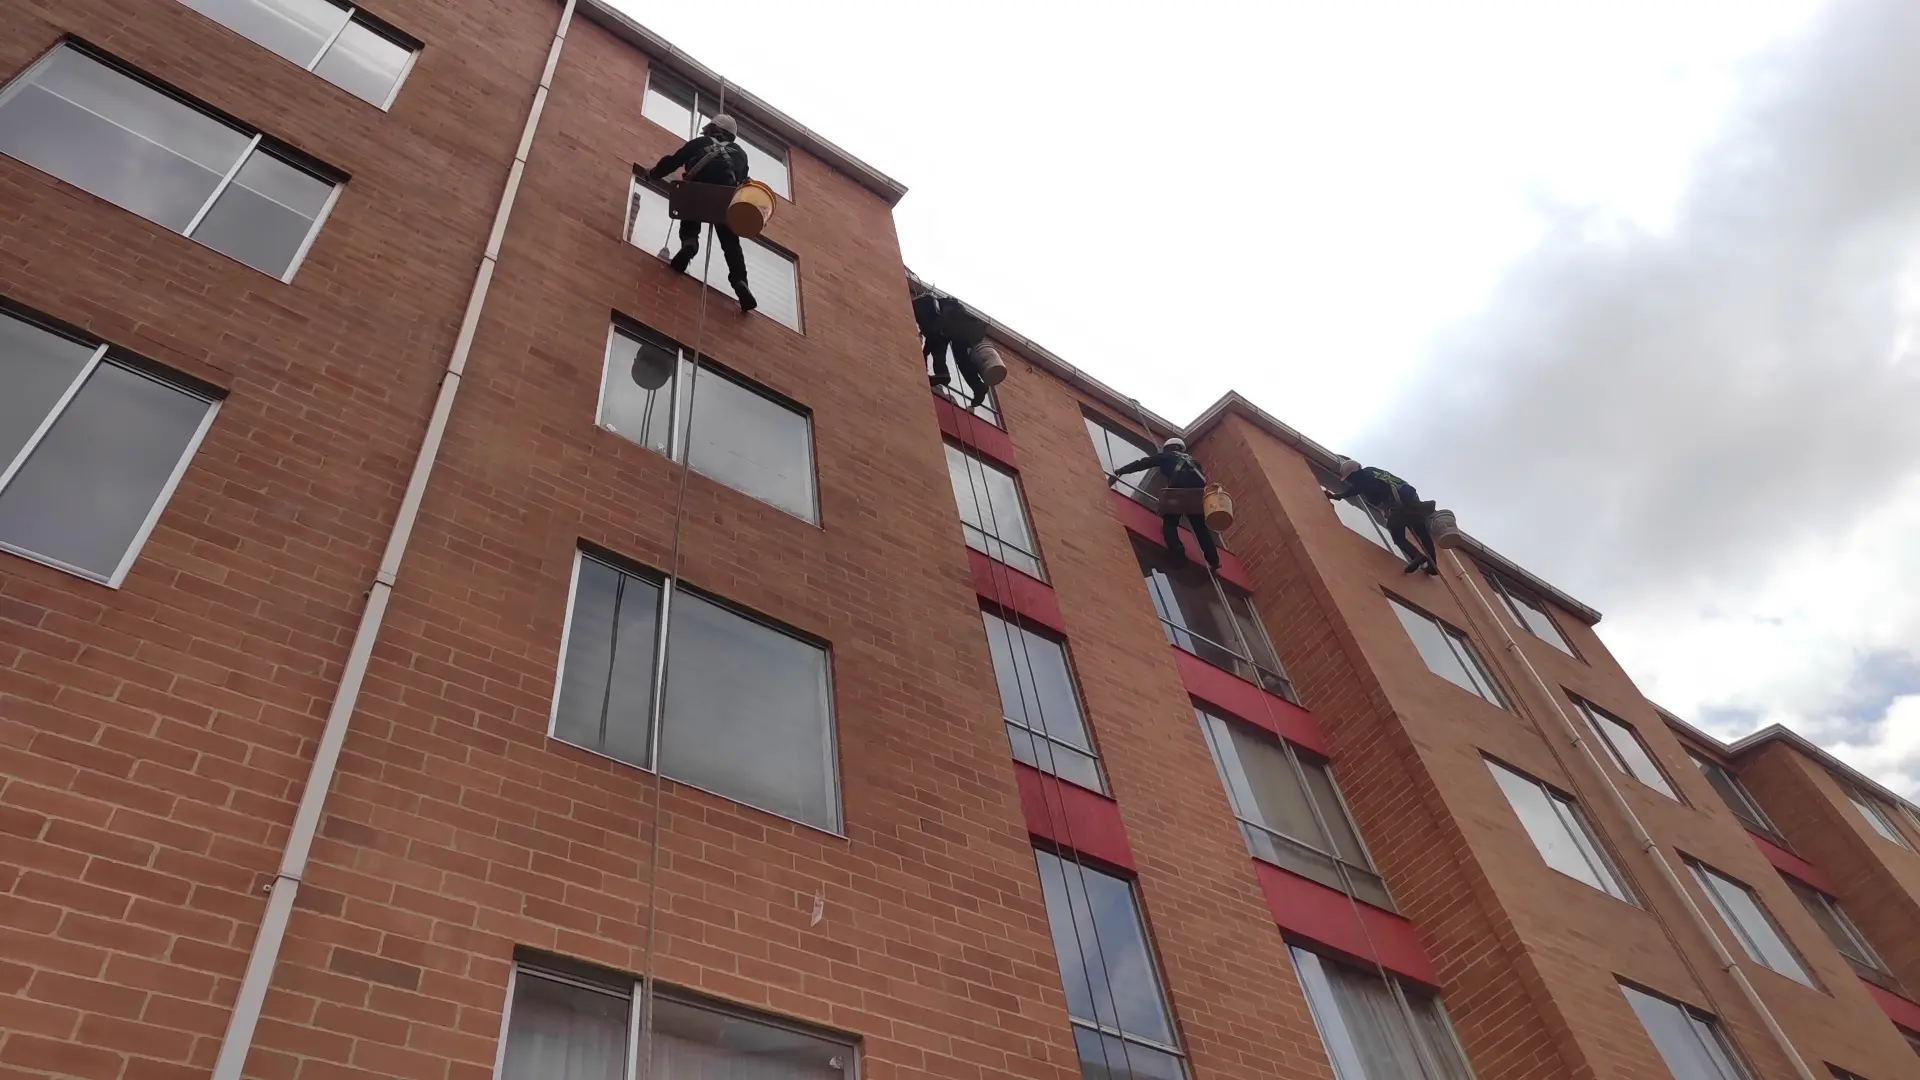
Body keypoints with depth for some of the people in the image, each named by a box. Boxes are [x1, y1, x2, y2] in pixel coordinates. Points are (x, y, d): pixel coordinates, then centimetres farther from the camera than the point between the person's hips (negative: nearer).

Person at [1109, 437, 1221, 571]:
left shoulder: (1167, 456, 27)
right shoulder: (1190, 459, 40)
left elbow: (1143, 463, 21)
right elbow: (1202, 476, 30)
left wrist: (1118, 472, 21)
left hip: (1178, 487, -4)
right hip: (1197, 490, 4)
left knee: (1169, 523, 2)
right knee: (1200, 526, 9)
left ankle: (1177, 550, -25)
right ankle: (1213, 560, -6)